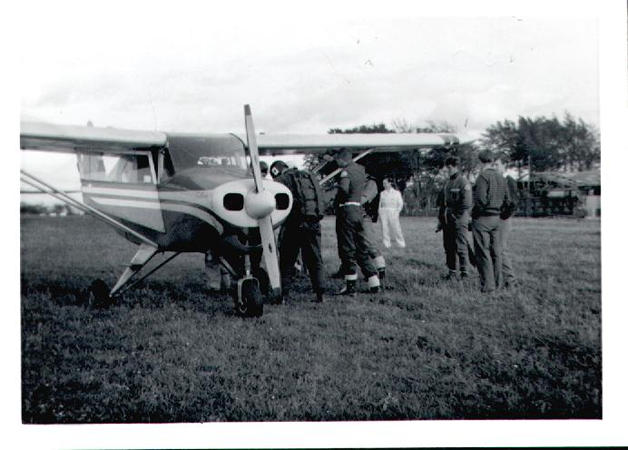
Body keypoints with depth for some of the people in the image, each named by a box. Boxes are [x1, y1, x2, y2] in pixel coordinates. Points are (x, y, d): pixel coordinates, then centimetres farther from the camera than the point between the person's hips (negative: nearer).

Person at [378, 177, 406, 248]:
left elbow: (400, 204, 6)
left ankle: (401, 244, 1)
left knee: (396, 228, -9)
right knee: (385, 227, -7)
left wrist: (397, 211, -5)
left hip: (392, 212, -3)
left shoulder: (396, 193, 7)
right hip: (384, 212, 3)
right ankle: (387, 244, -6)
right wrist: (380, 211, 5)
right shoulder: (382, 193, 16)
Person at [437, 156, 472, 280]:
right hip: (447, 221, 8)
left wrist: (455, 216, -13)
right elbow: (441, 201, 19)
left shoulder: (463, 182, -8)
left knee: (461, 247, -4)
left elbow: (466, 204, -14)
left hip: (459, 219, -8)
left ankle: (464, 272, 4)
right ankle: (452, 272, 16)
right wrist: (441, 218, 13)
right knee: (448, 247, 9)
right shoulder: (447, 183, 15)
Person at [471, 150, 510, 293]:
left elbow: (481, 199, -21)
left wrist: (474, 211, -6)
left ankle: (487, 286, -2)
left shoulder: (483, 176, -14)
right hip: (496, 218, 7)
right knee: (496, 252, 13)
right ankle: (497, 283, 19)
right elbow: (506, 198, 11)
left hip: (482, 218, -7)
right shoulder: (500, 177, 8)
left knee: (483, 253, -2)